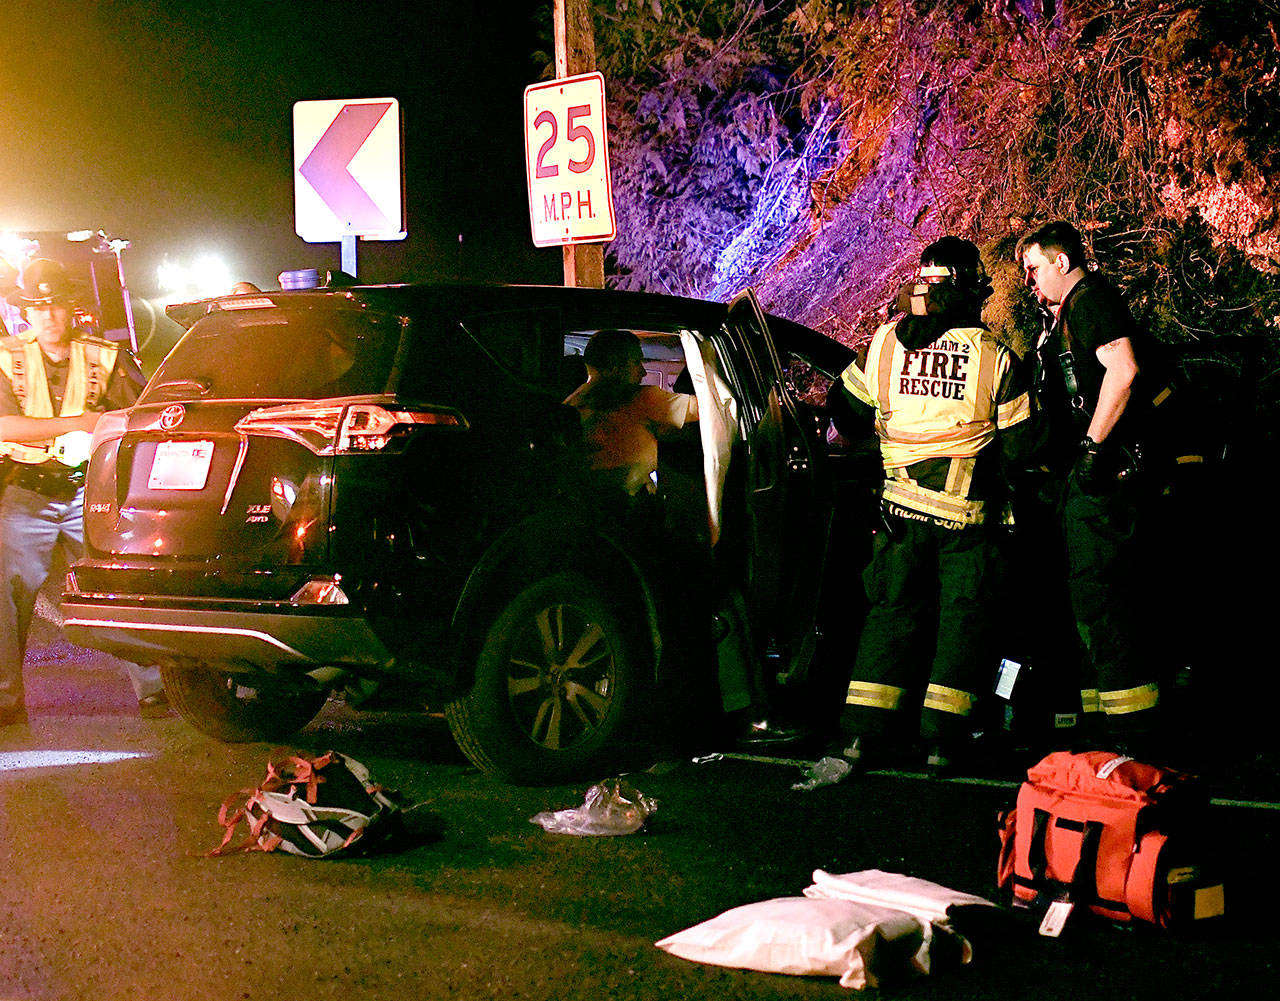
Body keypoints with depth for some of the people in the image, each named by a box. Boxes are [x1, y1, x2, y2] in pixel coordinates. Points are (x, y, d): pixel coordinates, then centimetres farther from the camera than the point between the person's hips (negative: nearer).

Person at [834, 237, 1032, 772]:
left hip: (902, 505, 2)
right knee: (963, 616, 7)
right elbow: (1020, 445, -3)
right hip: (969, 512, -2)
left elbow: (848, 411, 12)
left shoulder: (885, 343, -1)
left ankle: (863, 730, 8)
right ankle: (942, 737, 4)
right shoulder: (996, 357, -7)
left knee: (892, 609, 12)